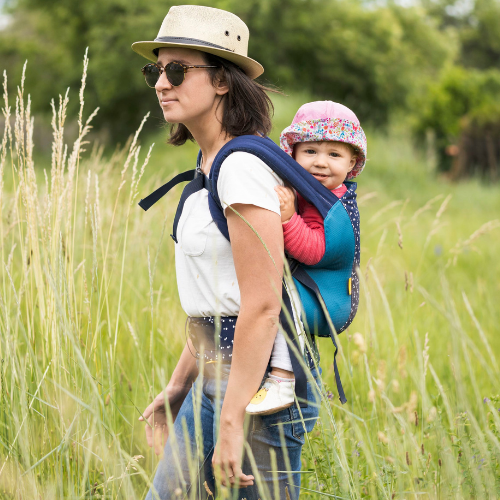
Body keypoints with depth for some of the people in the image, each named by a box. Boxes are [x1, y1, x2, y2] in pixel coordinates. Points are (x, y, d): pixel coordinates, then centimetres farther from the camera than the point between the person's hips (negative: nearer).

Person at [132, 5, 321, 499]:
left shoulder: (242, 167, -18)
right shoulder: (211, 165, 12)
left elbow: (262, 306, -22)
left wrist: (232, 423, -23)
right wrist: (178, 385, 21)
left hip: (260, 377, -10)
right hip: (215, 371, 10)